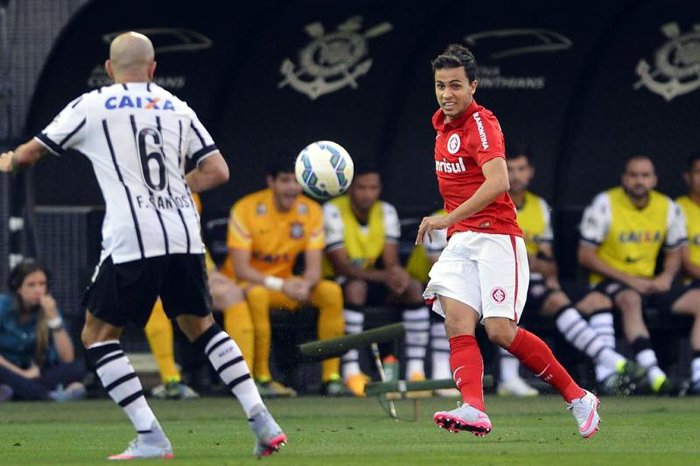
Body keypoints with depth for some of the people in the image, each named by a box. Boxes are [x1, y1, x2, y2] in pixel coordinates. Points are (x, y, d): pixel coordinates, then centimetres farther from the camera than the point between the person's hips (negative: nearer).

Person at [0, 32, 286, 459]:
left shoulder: (90, 107, 5)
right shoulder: (177, 108, 15)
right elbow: (217, 172, 11)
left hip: (132, 243, -4)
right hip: (184, 237, 4)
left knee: (98, 336, 9)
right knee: (201, 325, 21)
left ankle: (150, 437, -2)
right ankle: (262, 421, 9)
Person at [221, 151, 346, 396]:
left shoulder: (311, 211, -5)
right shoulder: (246, 209, -18)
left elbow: (314, 267, -7)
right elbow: (240, 269, -22)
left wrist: (305, 284, -32)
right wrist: (281, 285, -35)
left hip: (284, 283, 5)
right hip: (244, 283, -5)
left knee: (332, 292, -18)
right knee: (257, 294, -38)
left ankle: (331, 376, -14)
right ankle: (261, 378, -30)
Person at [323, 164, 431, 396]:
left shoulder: (386, 212, 0)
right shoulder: (333, 211, -17)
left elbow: (391, 262, -6)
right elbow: (341, 266, -25)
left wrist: (397, 273, -34)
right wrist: (383, 276, -39)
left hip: (372, 280, 5)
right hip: (337, 284, -5)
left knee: (414, 288, -20)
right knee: (356, 287, -38)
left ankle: (416, 369, -24)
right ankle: (351, 370, -39)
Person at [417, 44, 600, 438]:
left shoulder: (481, 124, -13)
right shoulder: (443, 124, 15)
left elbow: (498, 182, -28)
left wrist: (449, 218, -31)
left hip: (496, 238, -8)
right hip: (460, 241, 8)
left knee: (501, 331, -14)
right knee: (458, 321, -16)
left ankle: (578, 398, 1)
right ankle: (474, 409, -32)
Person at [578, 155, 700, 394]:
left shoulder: (669, 208, 7)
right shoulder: (604, 204, -7)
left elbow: (674, 253, 19)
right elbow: (585, 255, -7)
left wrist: (666, 276, -6)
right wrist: (627, 279, -16)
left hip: (650, 283, 5)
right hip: (610, 282, -5)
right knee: (630, 299, -39)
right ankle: (654, 375, -52)